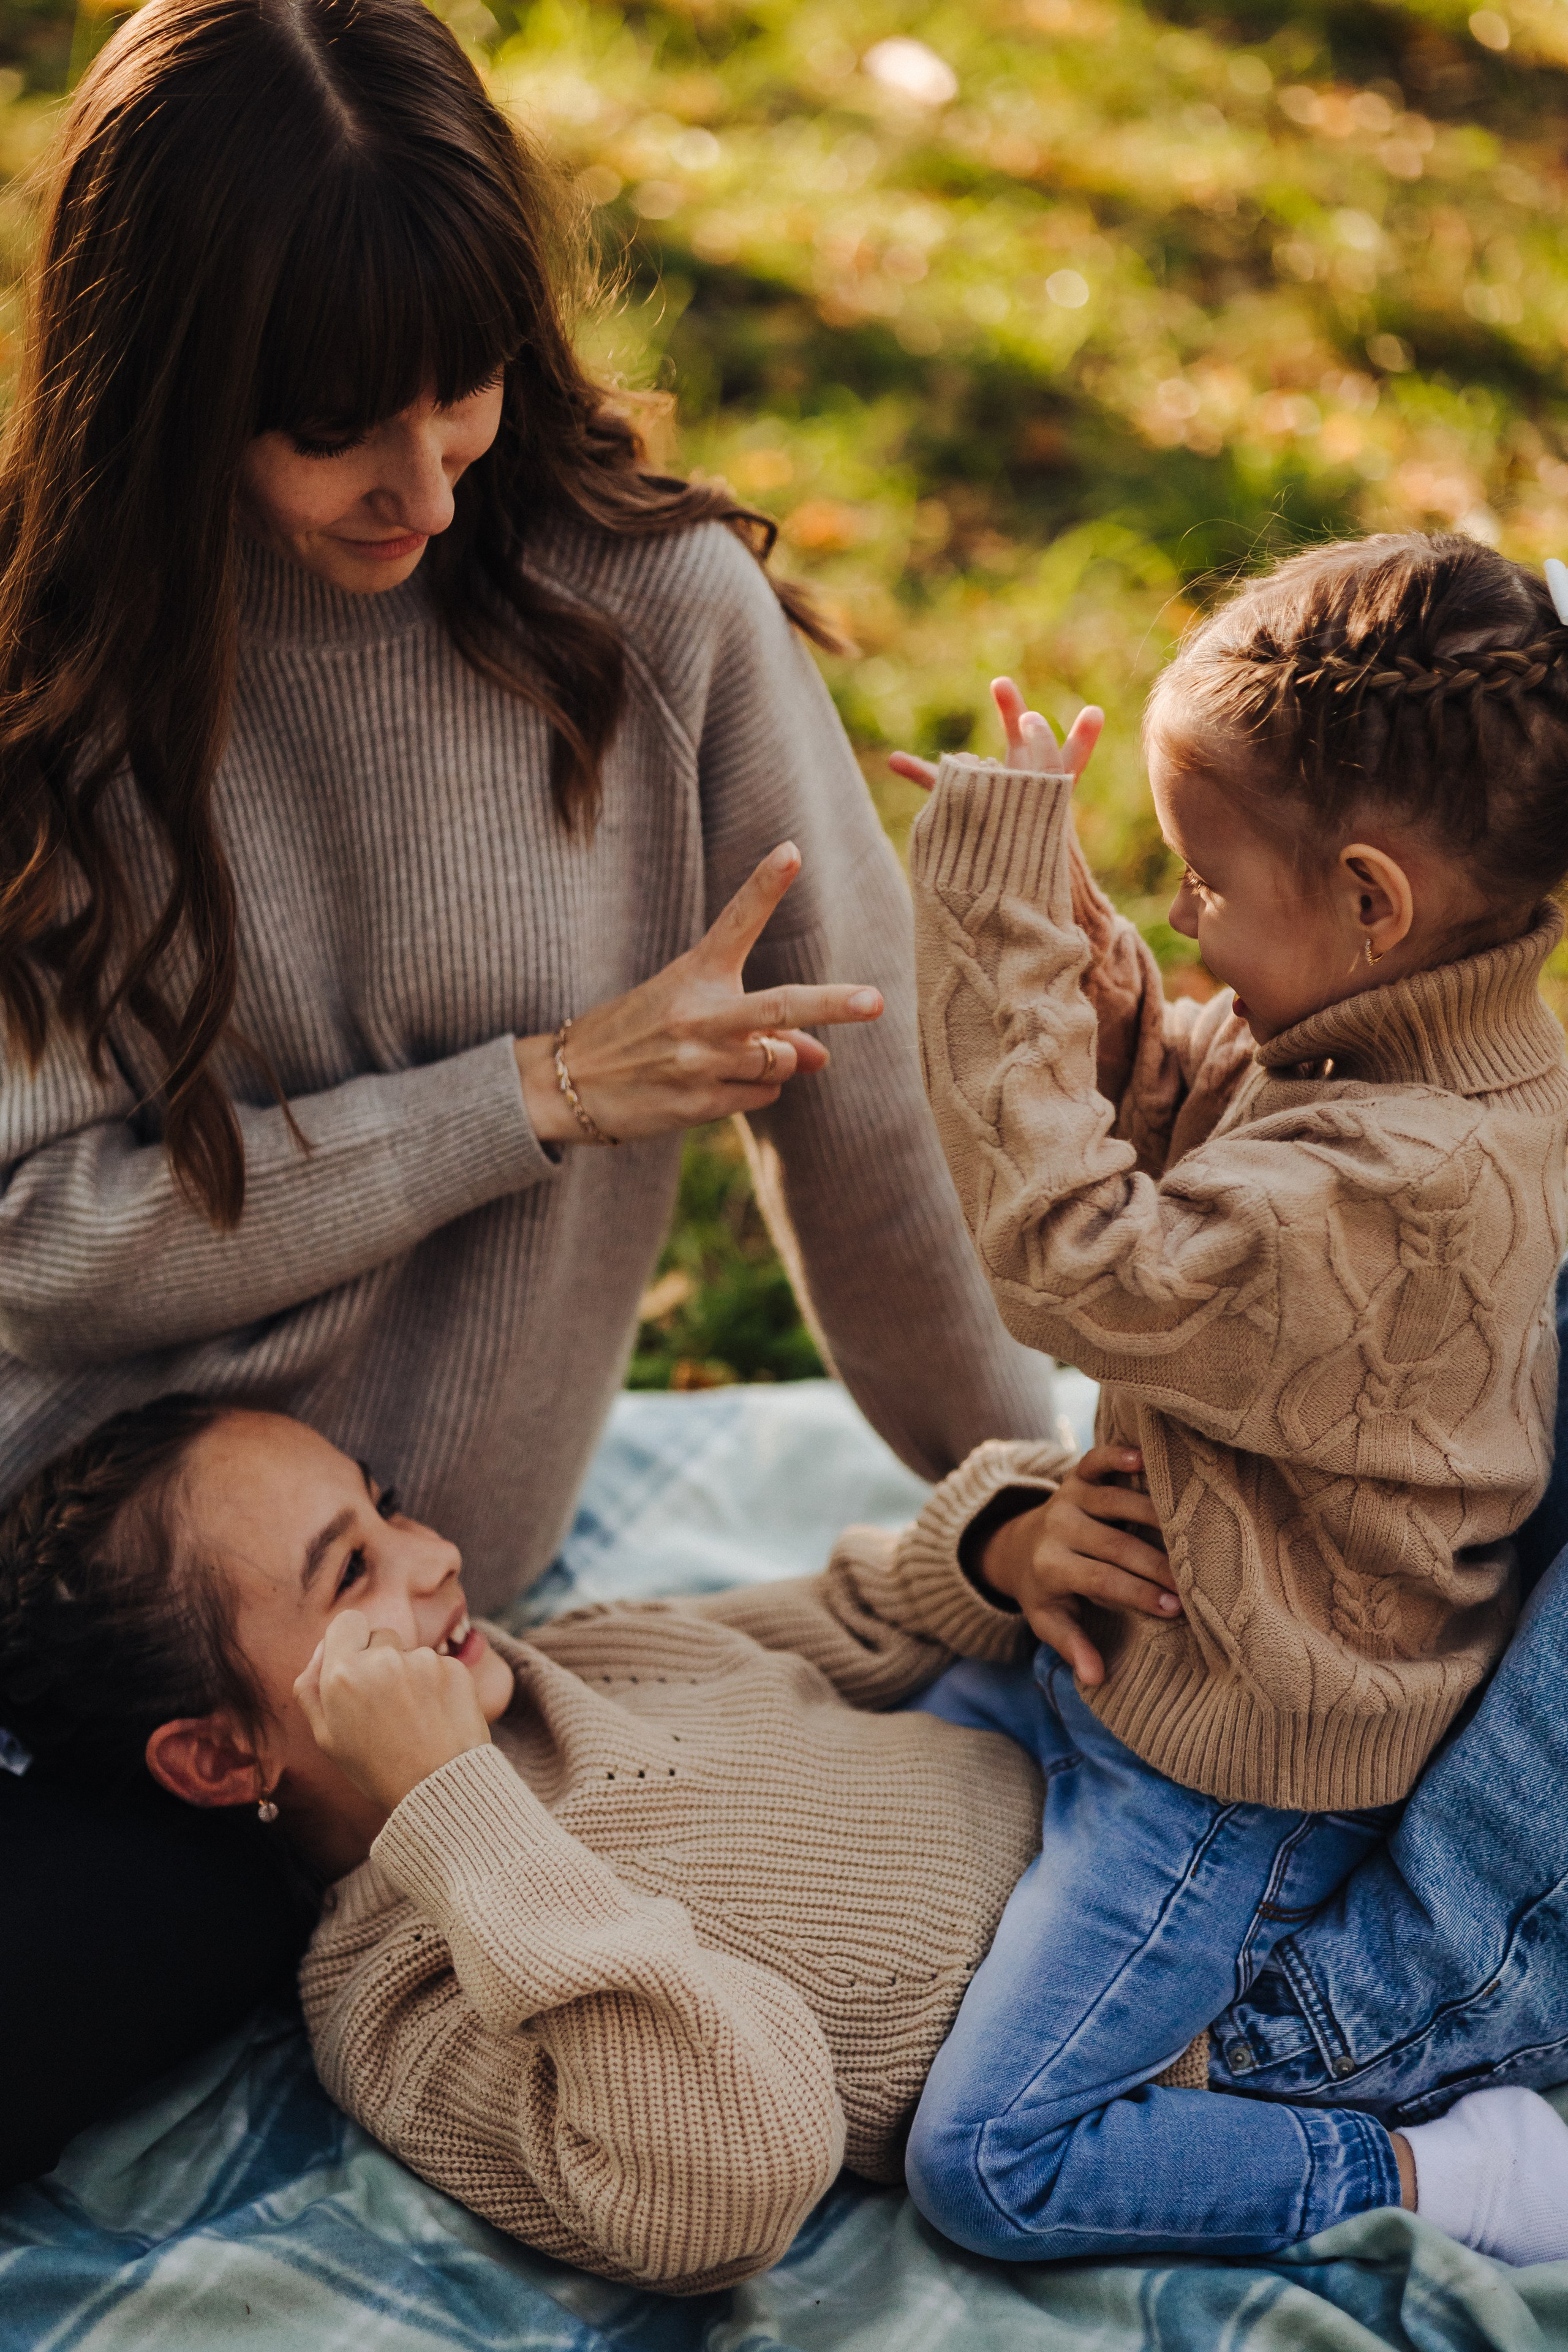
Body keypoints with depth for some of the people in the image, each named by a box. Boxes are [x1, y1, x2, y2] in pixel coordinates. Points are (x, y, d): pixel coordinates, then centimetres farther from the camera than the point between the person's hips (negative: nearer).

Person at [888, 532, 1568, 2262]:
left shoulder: (1406, 1182, -35)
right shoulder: (1372, 1040, -4)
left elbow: (1081, 1261, -35)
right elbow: (1178, 1151, 11)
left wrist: (1000, 929, -30)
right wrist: (1106, 1009, -12)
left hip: (1235, 1766, -10)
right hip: (1141, 1654, 10)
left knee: (985, 2164, -9)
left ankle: (1417, 2177, 0)